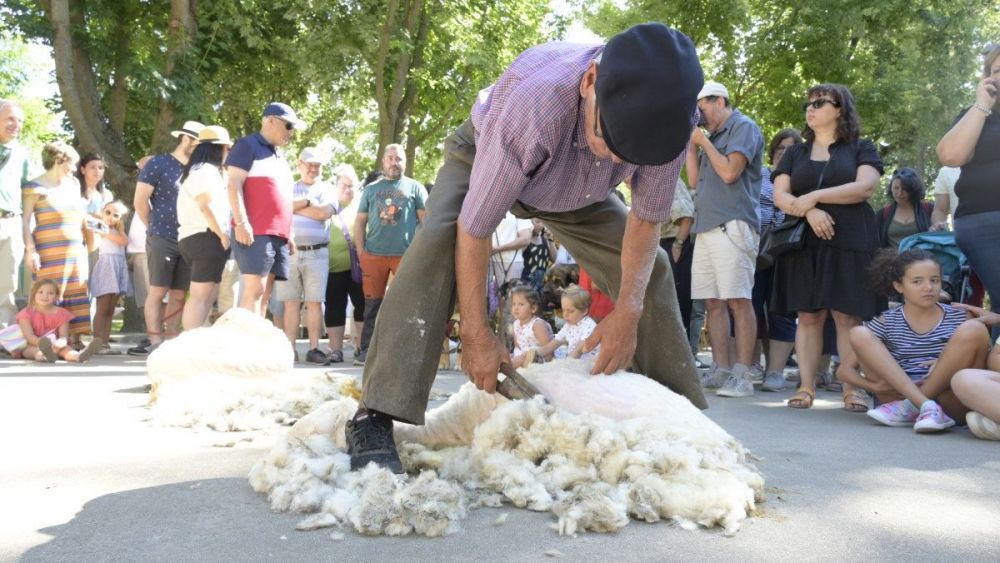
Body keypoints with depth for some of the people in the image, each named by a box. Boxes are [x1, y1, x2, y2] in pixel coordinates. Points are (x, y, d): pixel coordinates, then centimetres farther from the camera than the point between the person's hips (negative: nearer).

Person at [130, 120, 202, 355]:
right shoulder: (158, 164, 0)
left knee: (179, 294, 4)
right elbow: (140, 201, -1)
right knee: (158, 291, -4)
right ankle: (156, 342, -2)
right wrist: (155, 228, 7)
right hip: (162, 239, -5)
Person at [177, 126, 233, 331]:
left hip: (195, 238, 10)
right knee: (200, 296, -14)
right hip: (205, 238, -10)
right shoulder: (206, 170, -7)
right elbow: (205, 206, -17)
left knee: (208, 295, 11)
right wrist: (222, 234, -14)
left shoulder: (201, 171, 26)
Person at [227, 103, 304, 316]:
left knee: (265, 294, 5)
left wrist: (289, 233, 21)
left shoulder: (278, 156, 26)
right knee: (254, 289, -14)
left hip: (278, 235, 8)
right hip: (254, 232, -8)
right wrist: (241, 223, -18)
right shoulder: (248, 145, 1)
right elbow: (234, 184, -9)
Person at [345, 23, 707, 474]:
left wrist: (628, 311, -29)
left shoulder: (665, 112, -33)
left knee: (649, 269, -6)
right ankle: (375, 417, -32)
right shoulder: (527, 106, -46)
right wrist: (477, 335, -32)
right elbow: (474, 229, -36)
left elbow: (646, 218, -18)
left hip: (576, 189, 4)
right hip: (481, 156, -4)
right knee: (439, 242, -32)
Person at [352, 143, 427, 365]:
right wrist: (361, 251, 3)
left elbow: (426, 219, 7)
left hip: (407, 254, -2)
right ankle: (366, 349, 9)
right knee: (372, 304, 4)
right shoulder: (371, 189, 16)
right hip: (374, 254, 2)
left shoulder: (414, 187, 11)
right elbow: (360, 222, 14)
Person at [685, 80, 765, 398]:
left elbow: (730, 172, -12)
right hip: (706, 227, 8)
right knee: (713, 303, 5)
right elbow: (695, 180, 21)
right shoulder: (713, 136, 23)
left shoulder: (744, 127, 1)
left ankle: (742, 376, -9)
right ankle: (721, 371, 9)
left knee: (738, 301, -10)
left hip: (732, 226, -8)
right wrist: (691, 144, 15)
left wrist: (703, 141, 0)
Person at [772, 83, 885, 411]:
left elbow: (866, 187, -7)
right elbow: (779, 196, 6)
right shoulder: (794, 153, 18)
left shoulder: (861, 148, 10)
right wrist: (809, 211, -14)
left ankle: (851, 389, -4)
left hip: (850, 242, -2)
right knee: (808, 315, -2)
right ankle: (806, 386, -1)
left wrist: (814, 196, -12)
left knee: (848, 316, -6)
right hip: (804, 243, 2)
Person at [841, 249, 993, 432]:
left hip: (951, 402, 0)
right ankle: (926, 407, -27)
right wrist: (874, 386, -15)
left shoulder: (959, 318, 10)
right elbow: (845, 370, 5)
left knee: (974, 329, -17)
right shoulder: (887, 323, 8)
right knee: (858, 333, -12)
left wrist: (952, 365, -12)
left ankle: (909, 408, -19)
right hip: (900, 394, 0)